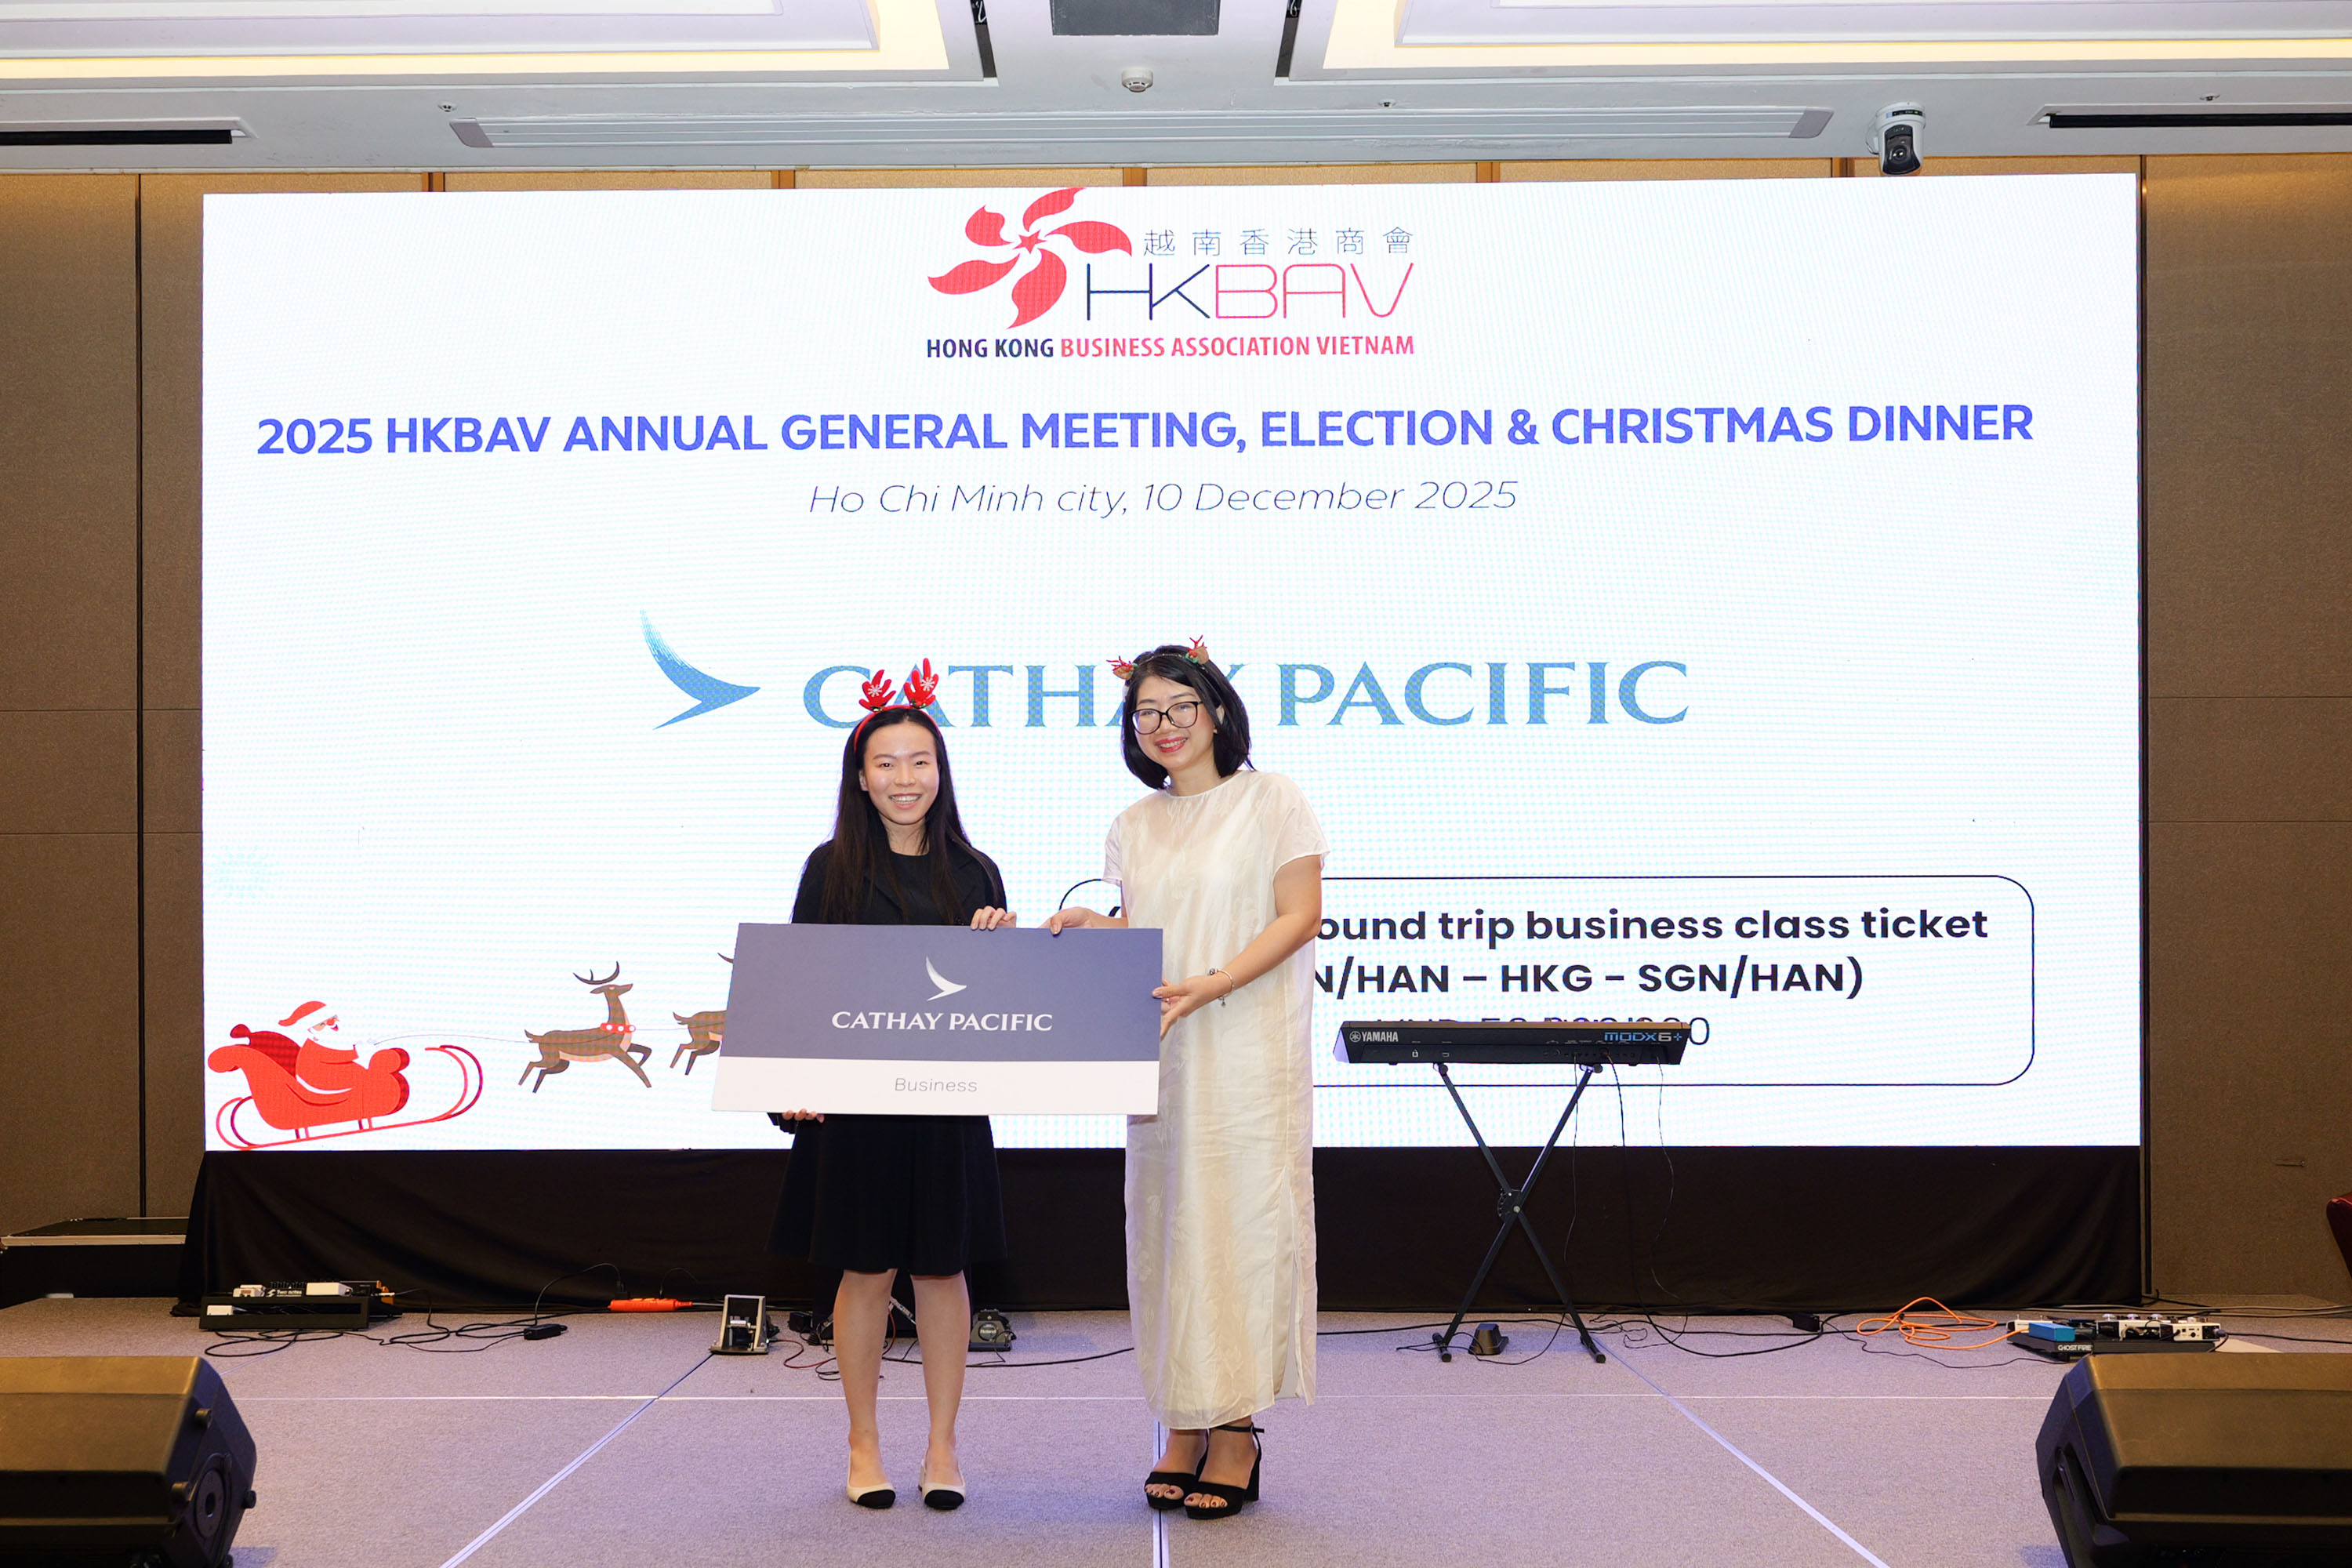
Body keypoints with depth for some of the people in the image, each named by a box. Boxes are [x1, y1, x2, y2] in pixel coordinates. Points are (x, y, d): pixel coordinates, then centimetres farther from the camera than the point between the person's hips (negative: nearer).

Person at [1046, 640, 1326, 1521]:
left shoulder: (1270, 800, 0)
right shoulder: (1134, 828, 15)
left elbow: (1300, 918, -6)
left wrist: (1209, 987, -17)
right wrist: (1086, 926, -2)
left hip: (1248, 1051, -5)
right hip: (1159, 1054, 5)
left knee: (1241, 1220, -5)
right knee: (1165, 1224, 3)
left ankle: (1237, 1432, 1)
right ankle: (1182, 1426, 11)